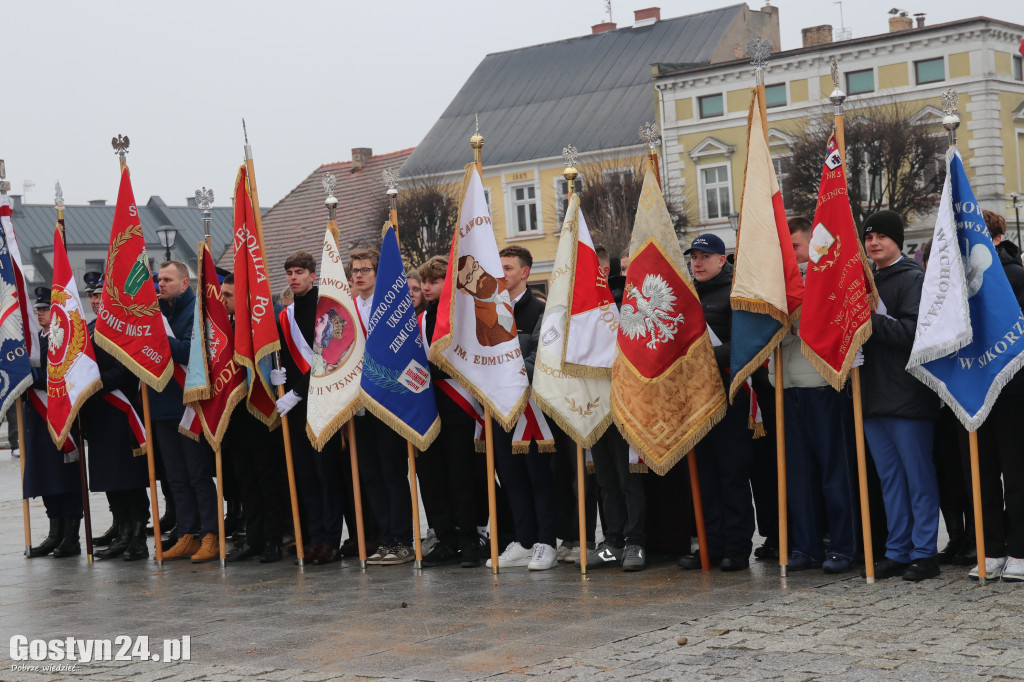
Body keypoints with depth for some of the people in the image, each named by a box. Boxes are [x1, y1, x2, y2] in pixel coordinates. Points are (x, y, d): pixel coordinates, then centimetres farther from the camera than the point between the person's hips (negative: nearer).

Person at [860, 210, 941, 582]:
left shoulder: (914, 278, -6)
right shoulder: (865, 280, 16)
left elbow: (912, 331, -18)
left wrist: (870, 320, -19)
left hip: (908, 395, -7)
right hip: (874, 394, 7)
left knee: (918, 476, -1)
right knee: (890, 477, 11)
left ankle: (924, 552, 5)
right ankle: (897, 551, 17)